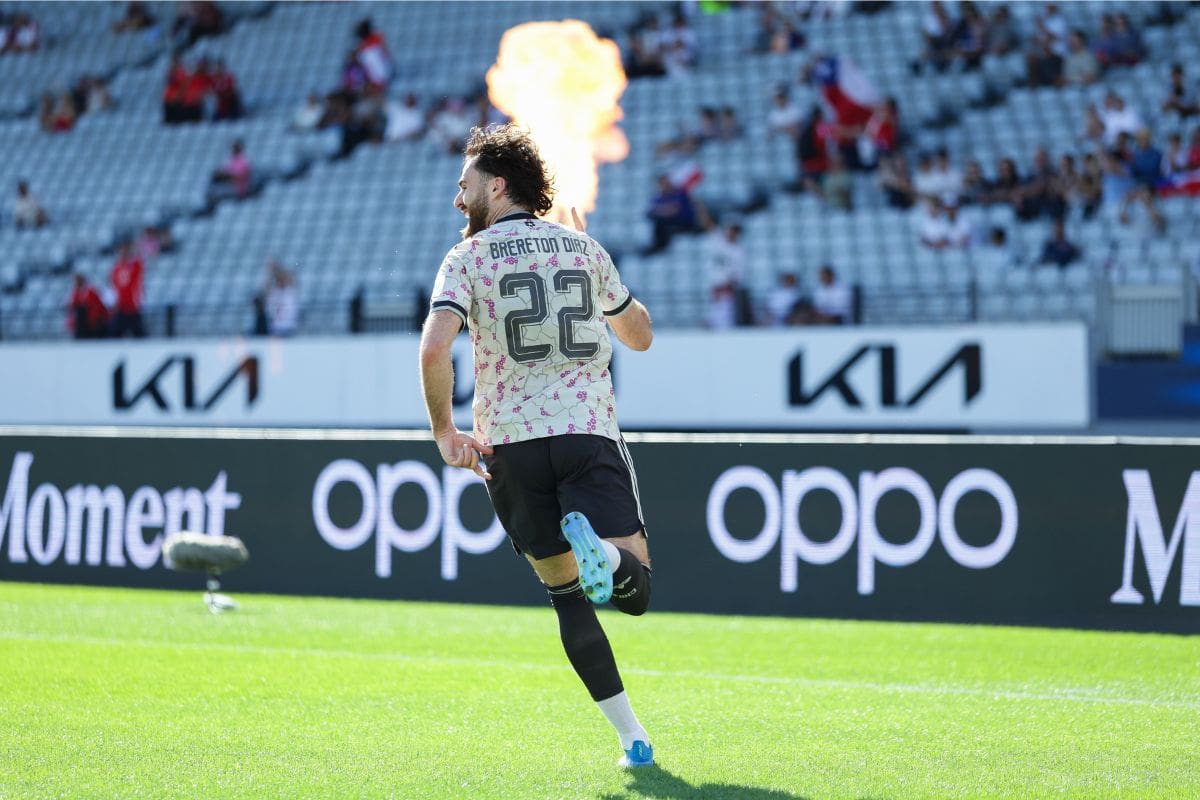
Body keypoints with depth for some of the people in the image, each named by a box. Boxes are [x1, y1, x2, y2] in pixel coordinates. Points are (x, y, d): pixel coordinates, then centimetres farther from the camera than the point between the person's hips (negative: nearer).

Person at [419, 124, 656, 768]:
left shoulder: (467, 258, 3)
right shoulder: (585, 248, 13)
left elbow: (434, 349, -13)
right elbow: (640, 336, 26)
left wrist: (443, 432, -2)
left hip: (511, 446, -1)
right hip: (590, 431, 1)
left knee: (567, 594, 10)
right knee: (634, 590, -5)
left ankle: (630, 735, 0)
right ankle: (598, 549, -40)